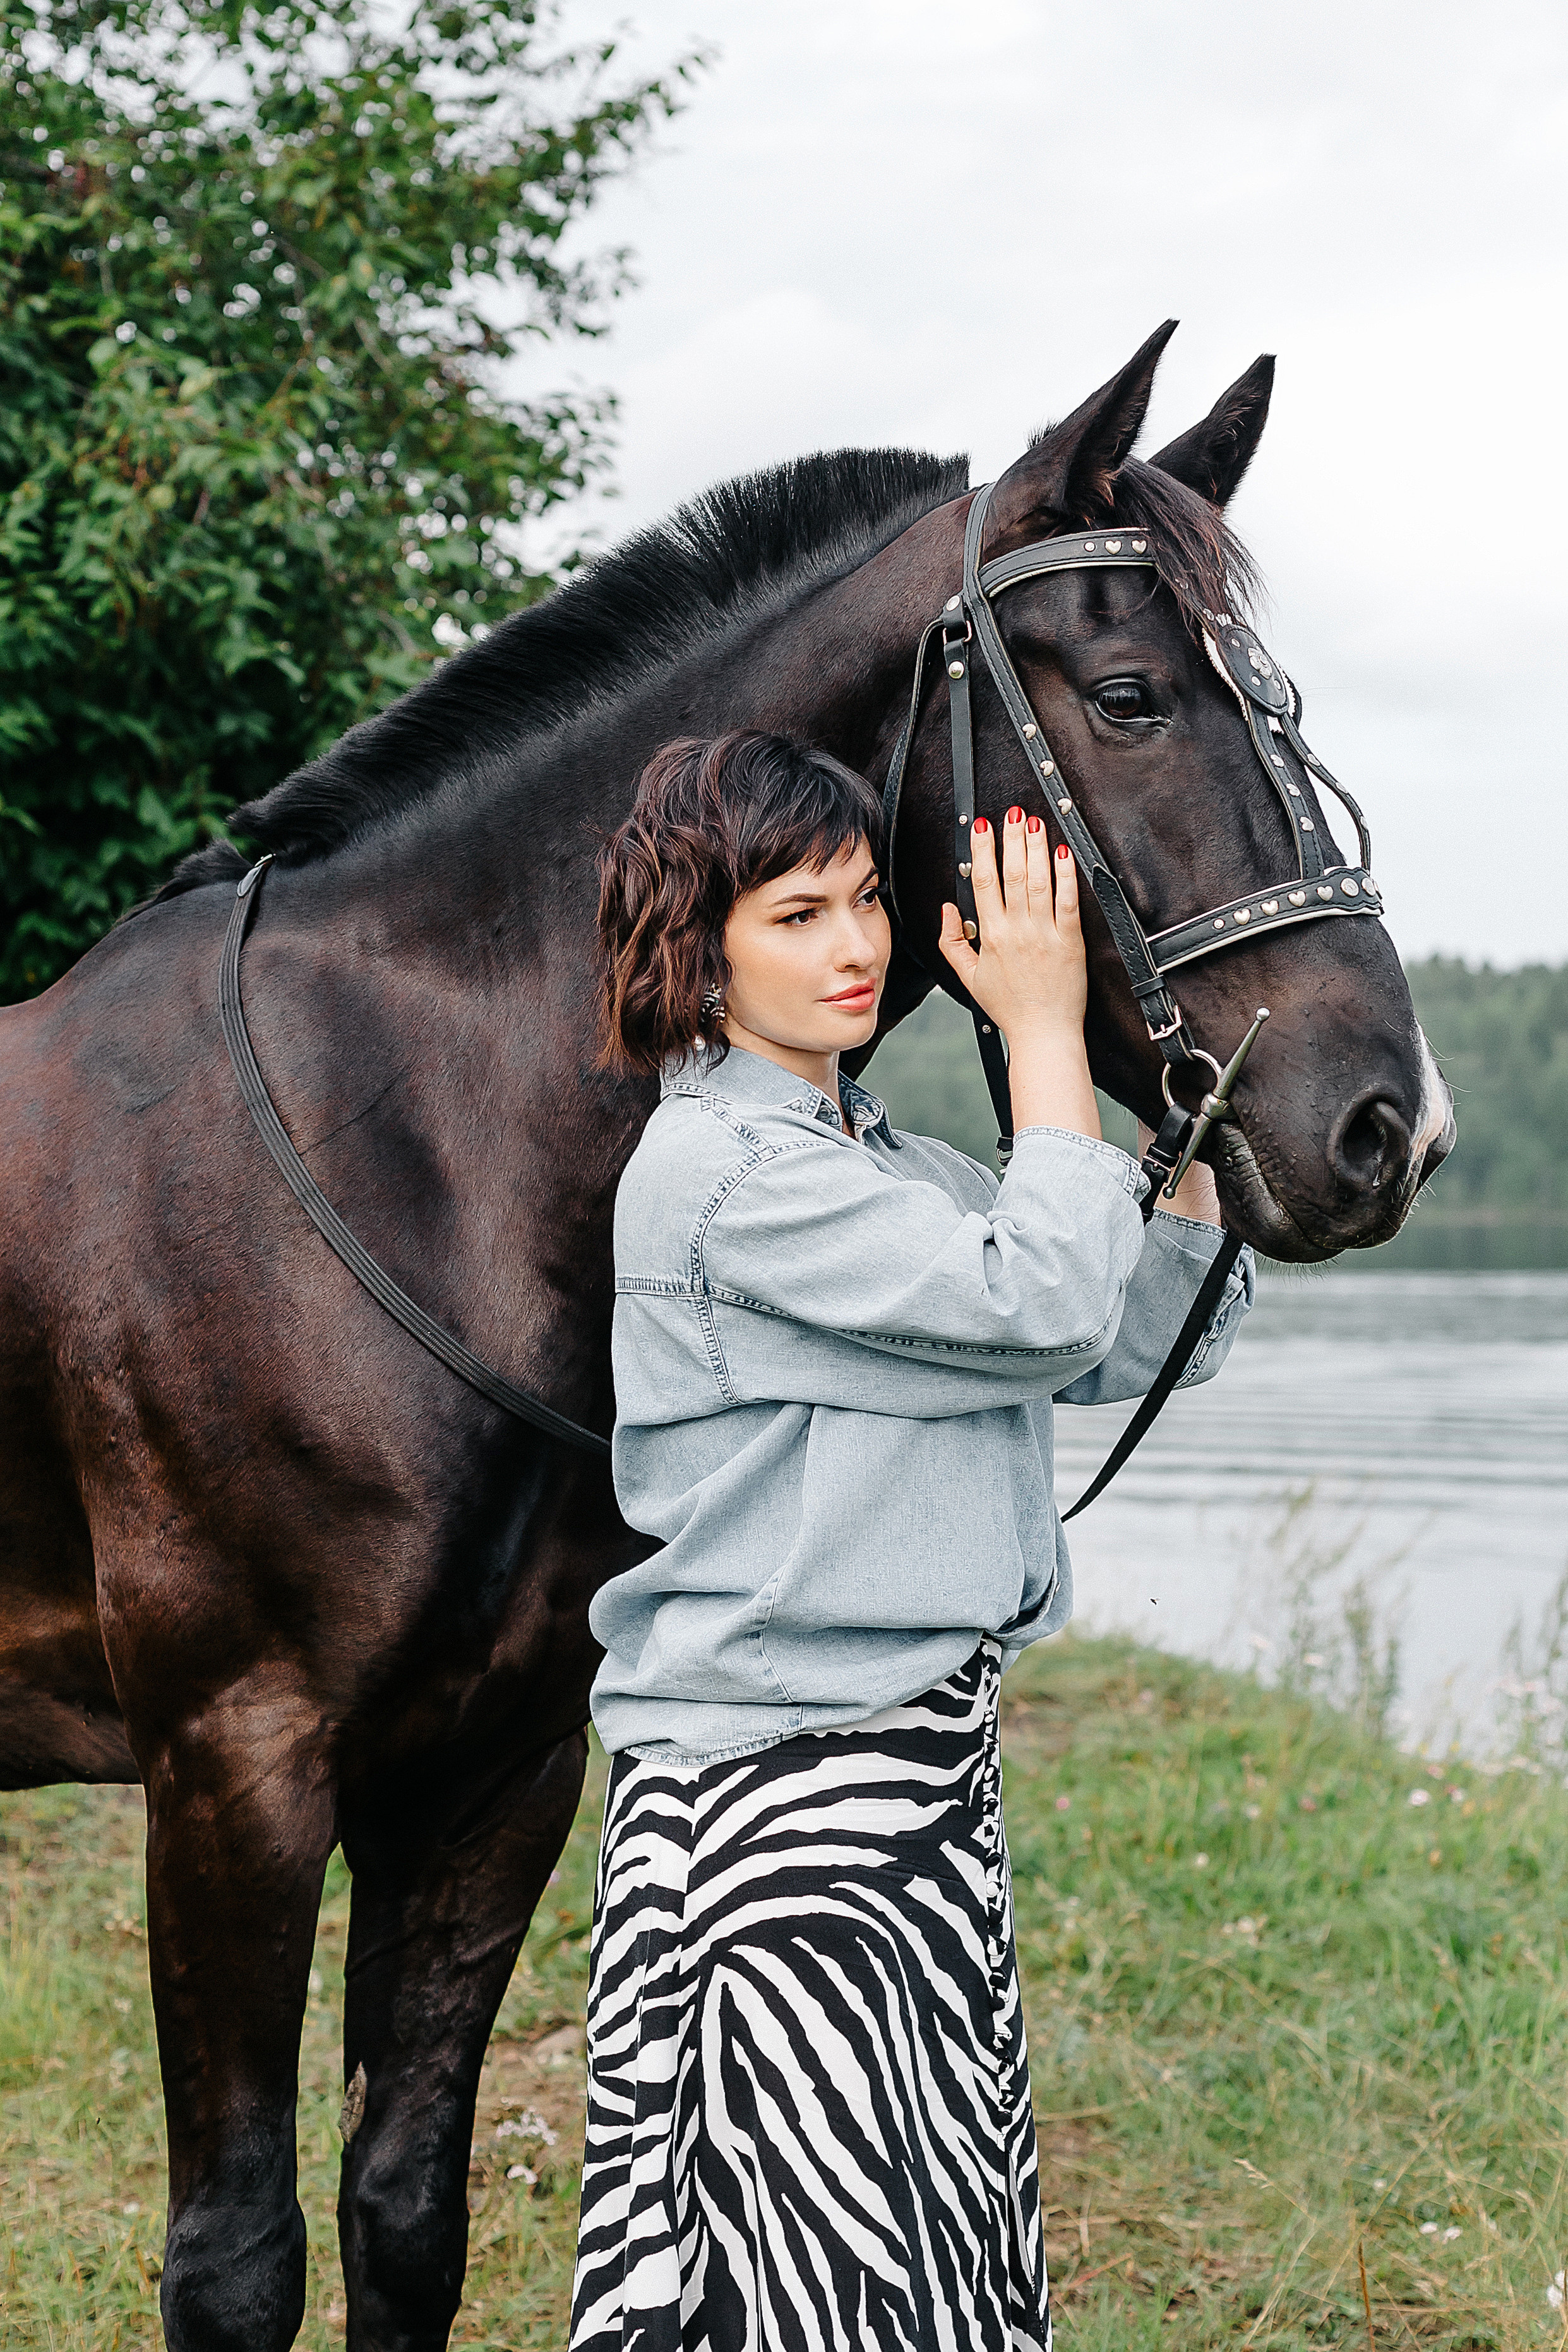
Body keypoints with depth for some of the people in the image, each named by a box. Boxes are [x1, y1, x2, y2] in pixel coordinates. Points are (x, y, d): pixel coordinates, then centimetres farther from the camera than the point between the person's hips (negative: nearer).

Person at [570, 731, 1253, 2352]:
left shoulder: (889, 1167, 14)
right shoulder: (720, 1168, -15)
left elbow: (1147, 1340, 13)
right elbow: (1044, 1307, -19)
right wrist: (1046, 1031, -11)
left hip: (929, 1764, 9)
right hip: (777, 1798, -9)